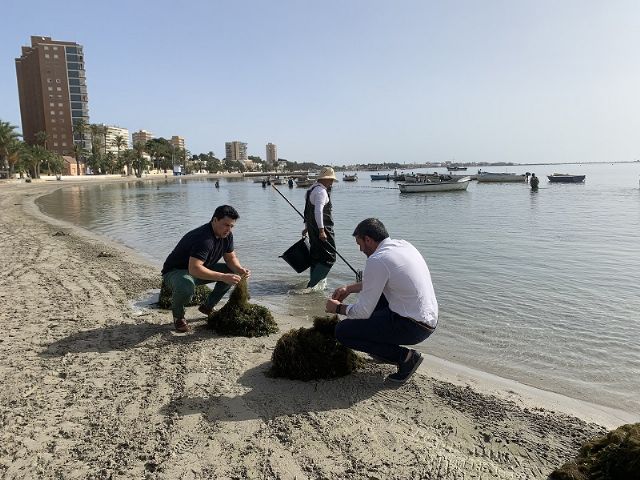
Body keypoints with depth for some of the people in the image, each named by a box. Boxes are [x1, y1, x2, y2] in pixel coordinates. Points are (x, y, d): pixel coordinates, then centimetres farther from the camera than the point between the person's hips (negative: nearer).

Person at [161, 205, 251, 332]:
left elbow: (231, 258, 4)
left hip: (200, 270, 8)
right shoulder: (204, 238, -34)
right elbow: (194, 269, -45)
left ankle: (208, 306, 10)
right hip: (175, 272, -8)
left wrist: (241, 270, -19)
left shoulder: (227, 235, -6)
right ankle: (178, 316, -7)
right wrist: (223, 277, -49)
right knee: (186, 286, -42)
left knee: (232, 271, -6)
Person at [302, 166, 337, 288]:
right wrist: (321, 230, -26)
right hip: (322, 228, -10)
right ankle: (312, 284, -9)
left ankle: (313, 283, 26)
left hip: (312, 228, 10)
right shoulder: (321, 191, -15)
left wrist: (307, 227, 28)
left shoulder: (311, 189, 17)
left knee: (316, 256, 17)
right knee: (329, 257, -6)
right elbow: (318, 211, -25)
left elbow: (307, 210, 22)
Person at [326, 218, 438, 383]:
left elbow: (363, 312, -13)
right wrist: (349, 288, 25)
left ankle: (404, 357, -3)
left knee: (342, 331, -6)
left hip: (412, 327, -9)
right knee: (373, 292, 26)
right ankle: (385, 346, 25)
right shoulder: (403, 244, 8)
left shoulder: (377, 260, -19)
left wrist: (338, 308, 5)